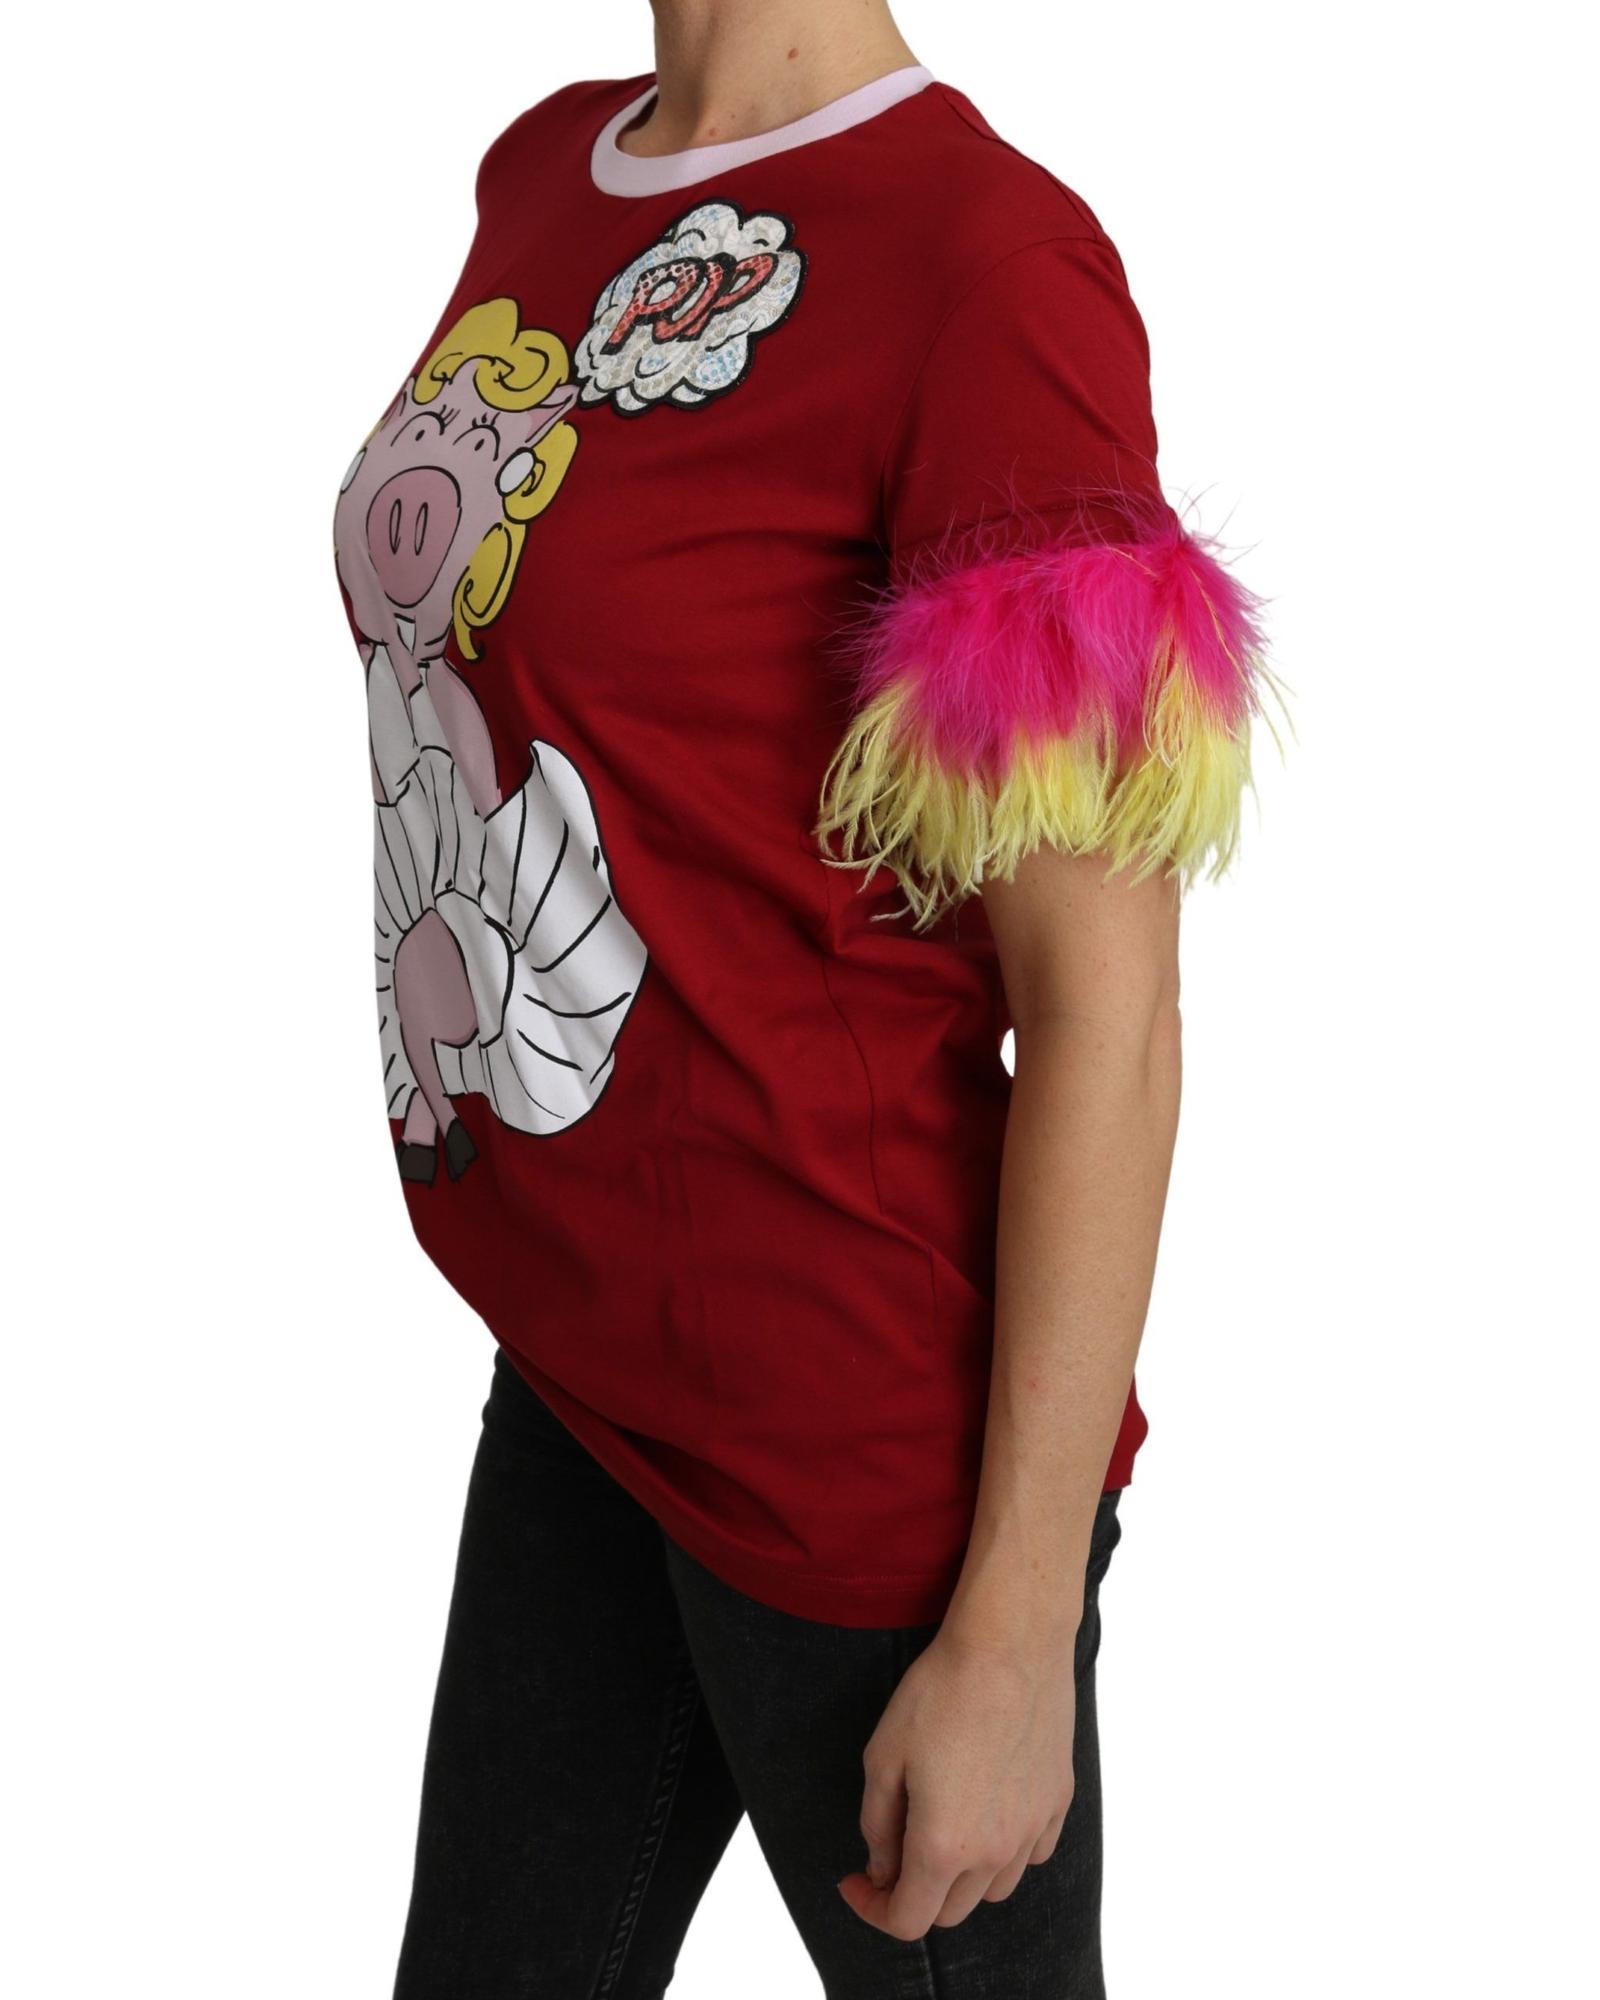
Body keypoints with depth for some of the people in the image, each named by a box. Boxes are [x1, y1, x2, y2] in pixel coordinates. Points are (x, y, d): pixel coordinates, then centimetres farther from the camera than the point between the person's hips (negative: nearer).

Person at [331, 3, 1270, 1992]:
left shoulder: (981, 249, -20)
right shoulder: (543, 173, 4)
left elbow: (1105, 994, -20)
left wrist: (1015, 1626, -17)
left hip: (853, 1439, -7)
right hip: (582, 1376, 8)